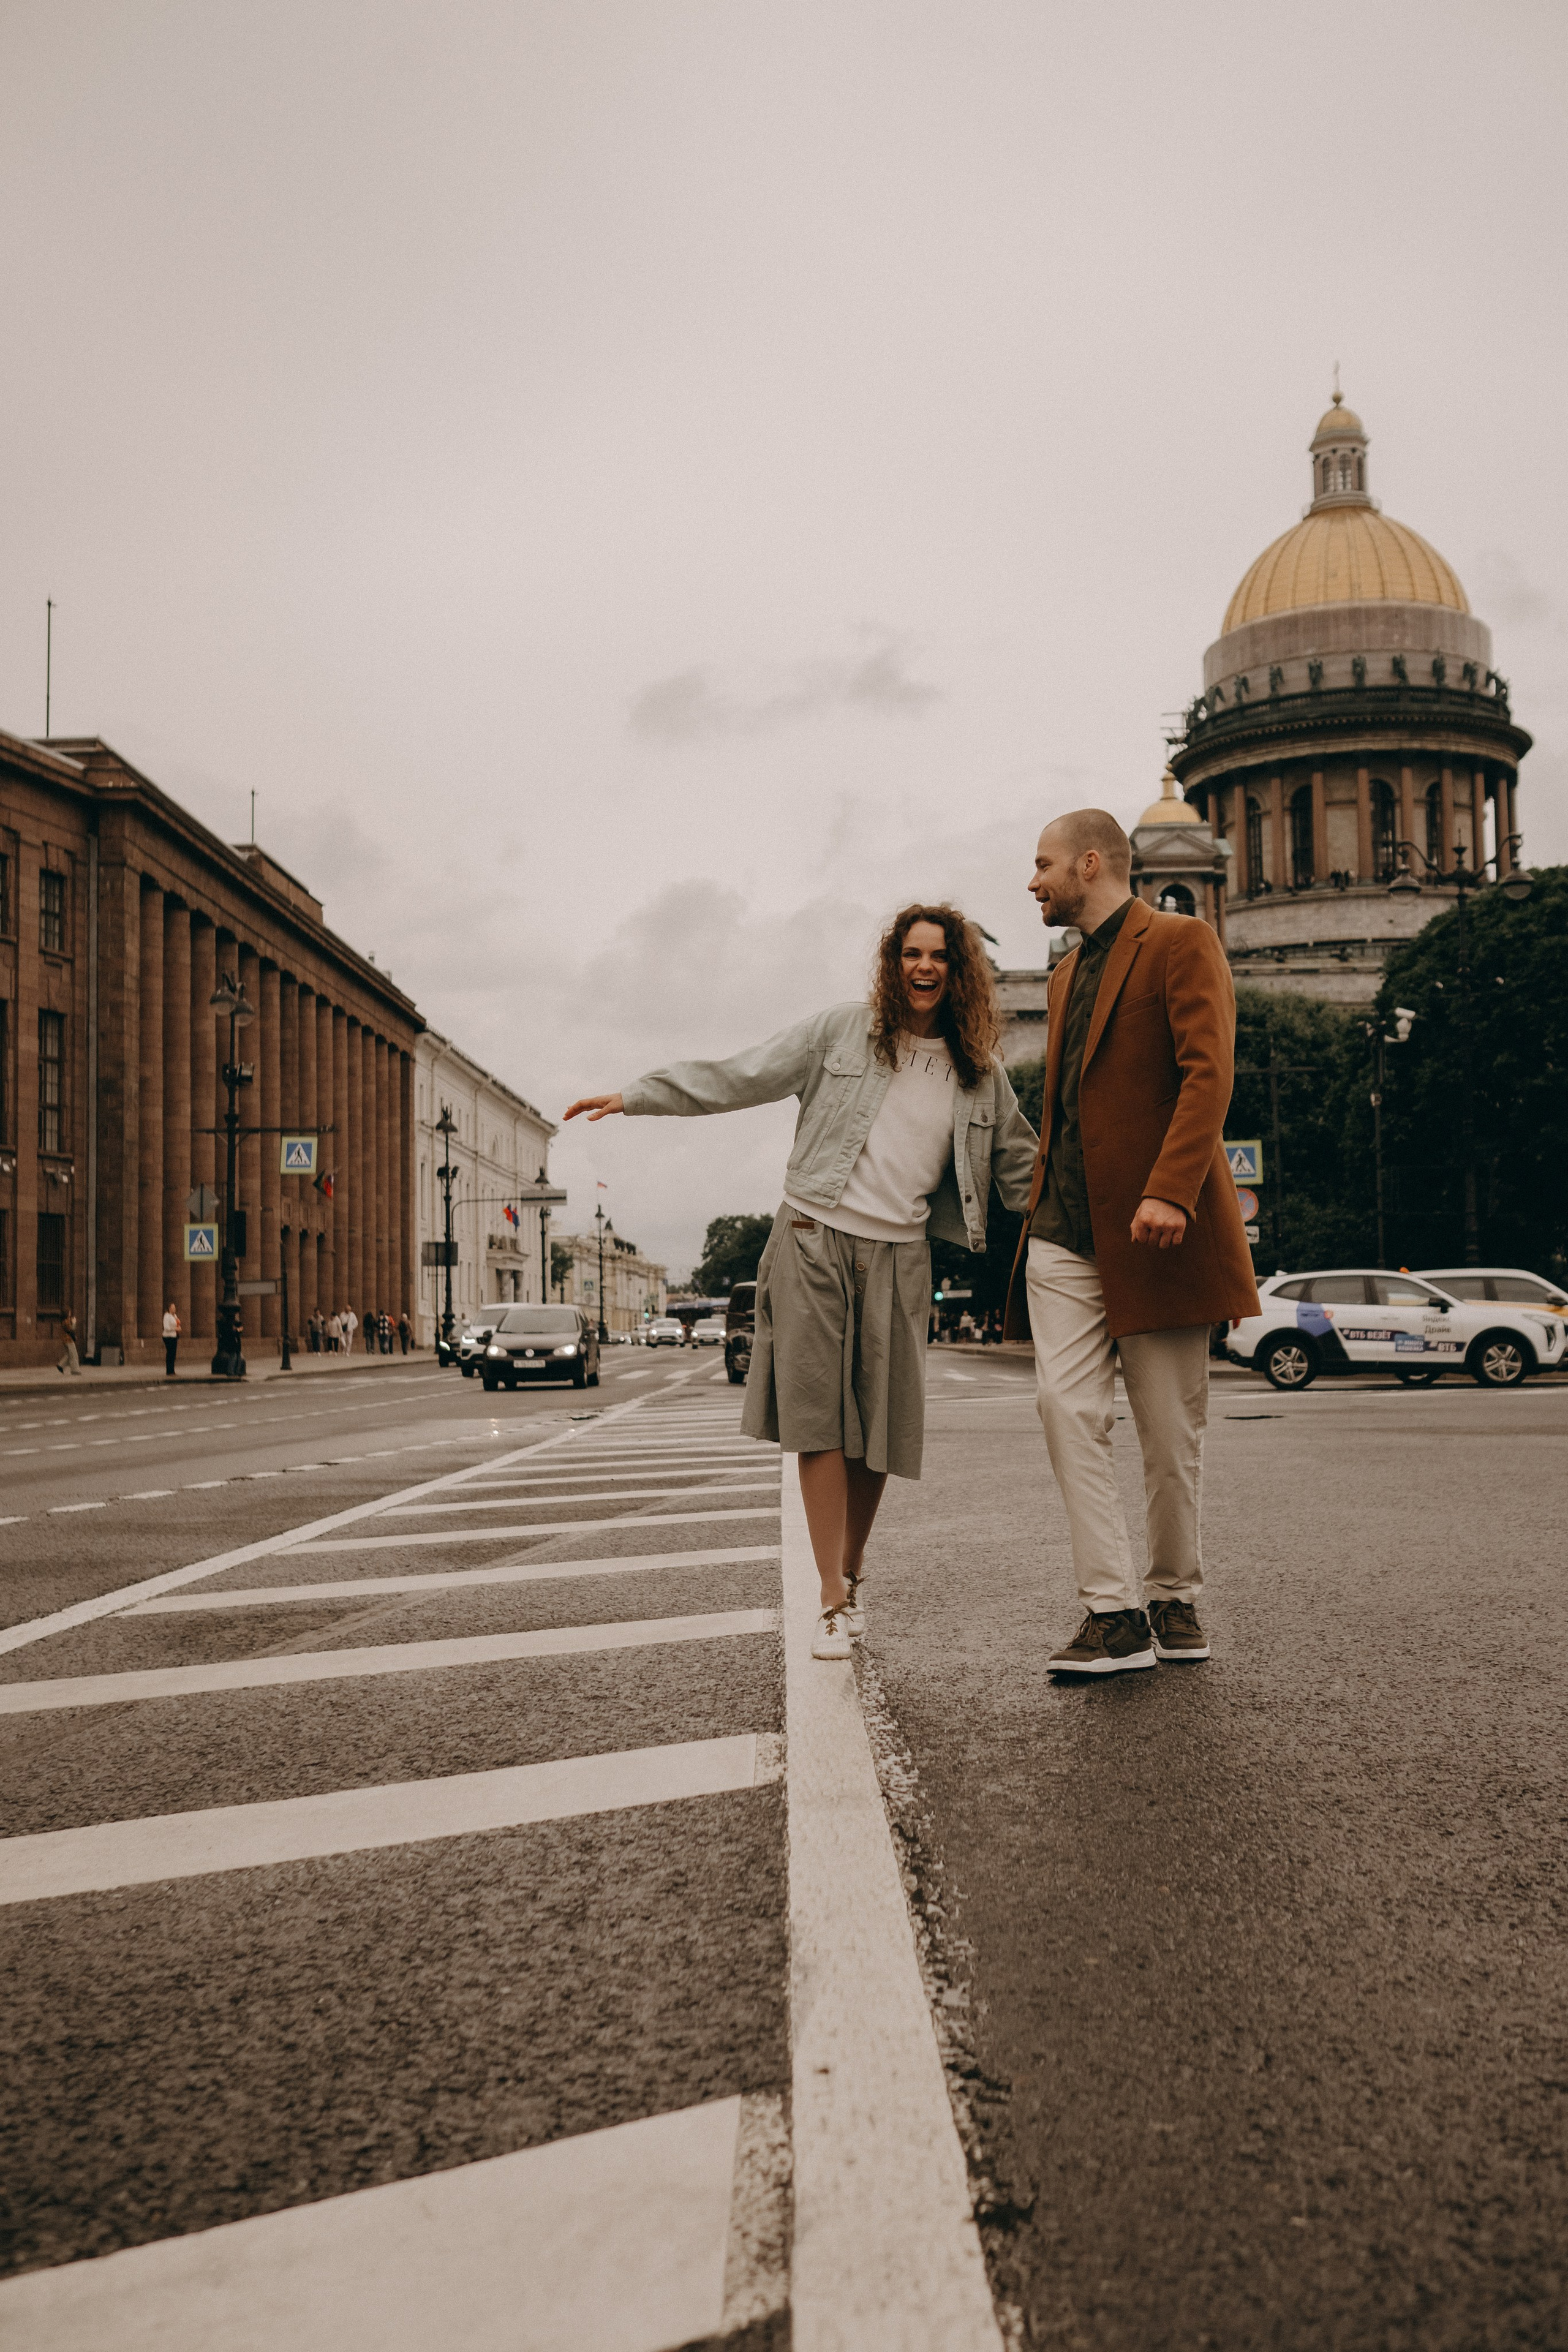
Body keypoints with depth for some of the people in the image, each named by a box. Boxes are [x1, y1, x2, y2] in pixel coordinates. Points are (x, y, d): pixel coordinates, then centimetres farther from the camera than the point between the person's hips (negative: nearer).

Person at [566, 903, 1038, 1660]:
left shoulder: (980, 1072, 10)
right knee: (818, 1420, -6)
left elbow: (1019, 1164, 18)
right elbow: (740, 1077, 2)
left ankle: (852, 1575, 24)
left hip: (898, 1256, 2)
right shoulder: (842, 1031, 3)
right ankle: (833, 1601, -2)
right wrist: (634, 1096, -4)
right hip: (815, 1241, -2)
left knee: (877, 1429, 4)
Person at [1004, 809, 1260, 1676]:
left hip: (1153, 1226, -6)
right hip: (1064, 1229, 6)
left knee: (1170, 1428, 3)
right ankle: (1114, 1612, -7)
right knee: (1068, 1406, -9)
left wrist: (1169, 1191, -26)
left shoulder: (1181, 943, -2)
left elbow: (1208, 1074, -15)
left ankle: (1173, 1597, 18)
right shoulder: (1068, 974, 23)